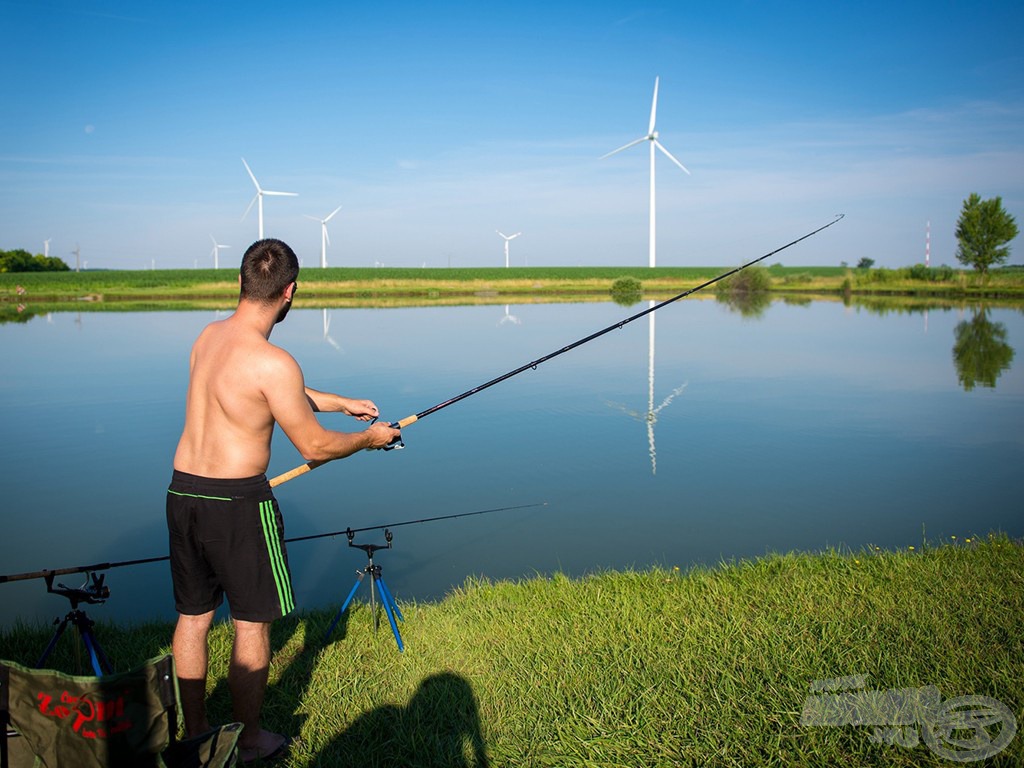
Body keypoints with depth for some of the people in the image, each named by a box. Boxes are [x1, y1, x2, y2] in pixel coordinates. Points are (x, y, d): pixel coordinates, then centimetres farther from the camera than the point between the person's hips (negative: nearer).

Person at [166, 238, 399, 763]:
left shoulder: (209, 336, 5)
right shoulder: (272, 362, -20)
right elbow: (314, 447, -12)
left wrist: (342, 403, 24)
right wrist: (370, 438, 5)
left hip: (183, 490, 8)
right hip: (236, 502, -8)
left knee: (193, 616, 18)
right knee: (252, 622, 10)